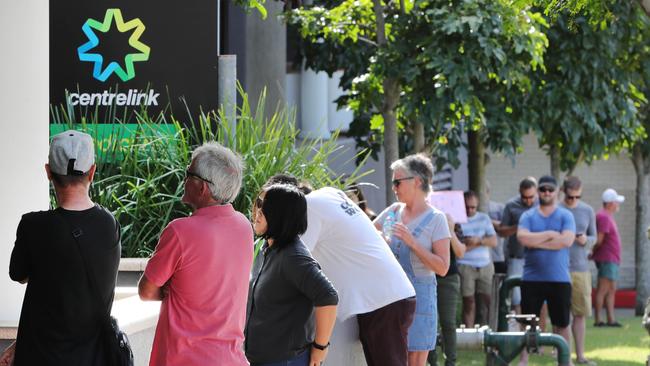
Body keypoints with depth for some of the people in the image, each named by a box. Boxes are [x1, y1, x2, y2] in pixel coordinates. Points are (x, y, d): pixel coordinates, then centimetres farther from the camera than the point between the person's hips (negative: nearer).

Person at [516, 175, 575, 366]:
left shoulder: (565, 216, 2)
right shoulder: (527, 216, 6)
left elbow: (567, 240, -14)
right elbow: (522, 237, -12)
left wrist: (536, 241, -11)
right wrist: (550, 235, -10)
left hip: (559, 279, -1)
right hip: (532, 279, 1)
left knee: (562, 323, 6)